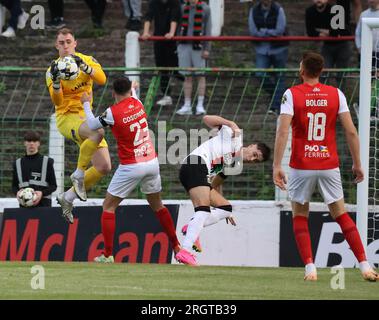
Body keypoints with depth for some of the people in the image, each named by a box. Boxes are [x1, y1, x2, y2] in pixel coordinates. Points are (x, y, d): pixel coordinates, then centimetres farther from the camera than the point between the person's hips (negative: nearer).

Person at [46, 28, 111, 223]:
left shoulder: (87, 60, 5)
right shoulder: (53, 69, -3)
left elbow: (102, 80, -14)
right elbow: (57, 101, -14)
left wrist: (84, 66, -29)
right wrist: (56, 81, -30)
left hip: (86, 118, 5)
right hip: (67, 118, -5)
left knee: (104, 167, -3)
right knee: (98, 132, -38)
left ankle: (68, 197, 11)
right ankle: (78, 175, -21)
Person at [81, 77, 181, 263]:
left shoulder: (113, 112, -14)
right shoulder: (137, 103, 0)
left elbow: (92, 125, 3)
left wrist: (86, 104, 18)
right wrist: (133, 89, 48)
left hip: (131, 167, -5)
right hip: (152, 162, 5)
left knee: (108, 207, 5)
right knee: (157, 205, 21)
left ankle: (108, 255, -2)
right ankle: (176, 246, 22)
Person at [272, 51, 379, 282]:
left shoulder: (292, 94, -5)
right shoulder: (336, 94, 2)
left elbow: (283, 131, -14)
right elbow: (351, 132, -1)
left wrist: (277, 166, -13)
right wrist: (357, 164, 7)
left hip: (301, 167, -2)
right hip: (329, 165, 2)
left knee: (300, 217, 13)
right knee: (341, 215, 12)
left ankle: (310, 268, -1)